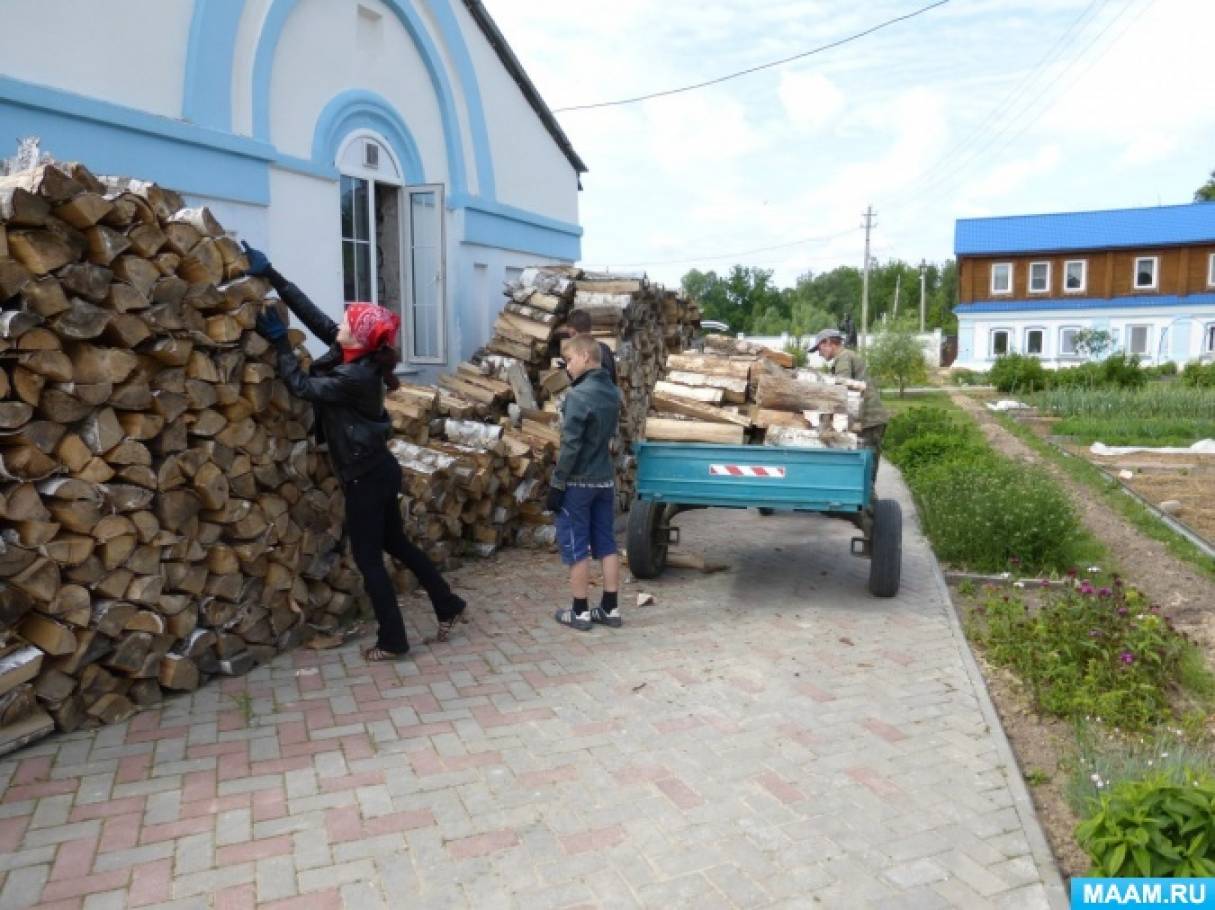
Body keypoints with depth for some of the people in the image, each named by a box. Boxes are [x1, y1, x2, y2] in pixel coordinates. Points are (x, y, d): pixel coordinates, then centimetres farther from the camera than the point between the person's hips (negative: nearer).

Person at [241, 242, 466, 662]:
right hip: (378, 471, 9)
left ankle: (392, 642, 15)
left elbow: (302, 385, -15)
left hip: (366, 477, -9)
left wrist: (279, 341, -8)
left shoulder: (355, 376, -24)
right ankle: (448, 605, 30)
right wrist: (270, 274, 2)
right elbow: (311, 313, 2)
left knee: (367, 558, 3)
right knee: (395, 544, 20)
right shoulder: (355, 355, 0)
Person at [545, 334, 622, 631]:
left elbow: (570, 445, -19)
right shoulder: (612, 392, 6)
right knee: (607, 544, 11)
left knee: (576, 547, 3)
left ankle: (580, 612, 11)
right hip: (605, 480, 7)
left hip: (578, 482, -7)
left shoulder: (578, 395, -18)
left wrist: (556, 485, -14)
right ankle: (610, 609, 17)